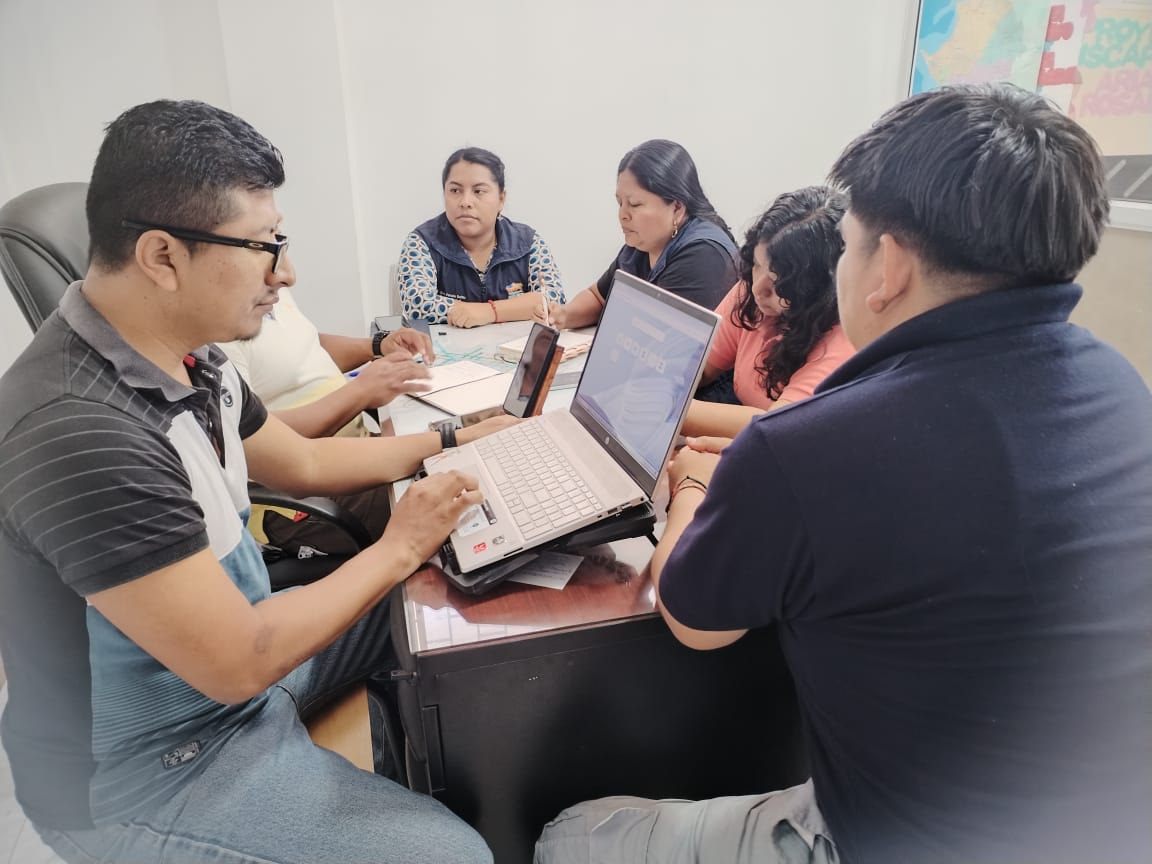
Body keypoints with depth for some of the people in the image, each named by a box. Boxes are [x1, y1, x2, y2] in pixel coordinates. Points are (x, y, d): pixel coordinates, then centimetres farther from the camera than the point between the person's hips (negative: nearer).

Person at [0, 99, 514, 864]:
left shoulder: (190, 356, -4)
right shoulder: (80, 431, -34)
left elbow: (303, 464, 11)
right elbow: (238, 664, -30)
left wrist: (448, 443, 8)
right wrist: (400, 548, -18)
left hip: (233, 638, 9)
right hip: (141, 772, -8)